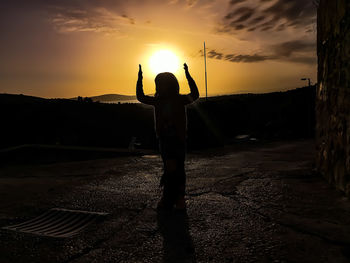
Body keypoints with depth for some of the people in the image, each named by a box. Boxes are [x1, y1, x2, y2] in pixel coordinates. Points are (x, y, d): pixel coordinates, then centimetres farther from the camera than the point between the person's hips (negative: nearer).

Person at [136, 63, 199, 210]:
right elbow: (141, 97, 19)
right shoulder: (158, 100, 11)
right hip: (164, 140, 3)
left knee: (178, 169, -4)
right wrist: (140, 79, 12)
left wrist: (188, 76, -14)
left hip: (178, 140, -3)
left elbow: (195, 95, -9)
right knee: (170, 169, 4)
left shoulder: (180, 99, 0)